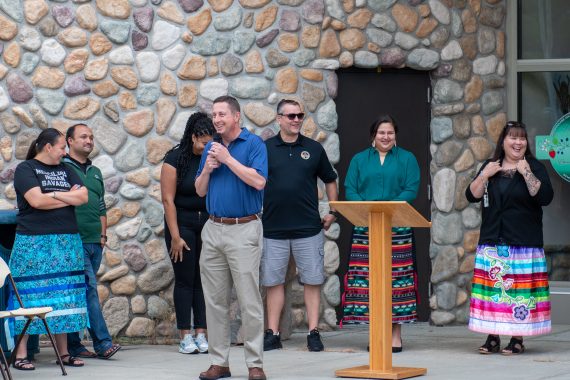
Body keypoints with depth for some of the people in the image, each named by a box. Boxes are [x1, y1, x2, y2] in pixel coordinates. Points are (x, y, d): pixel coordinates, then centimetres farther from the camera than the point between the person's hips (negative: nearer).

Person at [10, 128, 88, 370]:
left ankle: (63, 352, 10)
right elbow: (36, 200, -16)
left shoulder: (64, 170, 16)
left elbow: (83, 197, 4)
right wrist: (68, 197, -5)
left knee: (64, 297, 5)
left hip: (66, 242, 6)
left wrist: (53, 195, -9)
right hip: (34, 242, -6)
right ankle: (21, 354, -3)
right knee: (29, 297, -6)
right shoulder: (26, 169, -2)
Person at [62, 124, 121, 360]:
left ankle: (73, 344, 13)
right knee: (89, 289, -13)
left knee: (84, 291, 8)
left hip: (95, 242, 7)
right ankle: (102, 342, -16)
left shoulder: (95, 172, 20)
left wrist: (103, 234, 15)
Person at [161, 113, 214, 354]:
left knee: (204, 279, 2)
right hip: (182, 223, -3)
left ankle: (201, 334, 5)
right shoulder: (175, 159, -8)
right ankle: (185, 337, 1)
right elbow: (168, 200, -9)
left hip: (208, 223, 3)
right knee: (185, 279, -2)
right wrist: (175, 236, -11)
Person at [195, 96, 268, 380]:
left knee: (249, 300, -5)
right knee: (215, 300, 7)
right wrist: (208, 168, -4)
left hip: (244, 229, -6)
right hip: (214, 229, 6)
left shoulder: (253, 144, -4)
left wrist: (228, 158, -14)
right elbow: (200, 190, 15)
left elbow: (258, 181, -17)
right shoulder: (211, 148, 13)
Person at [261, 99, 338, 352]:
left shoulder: (313, 149, 7)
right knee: (273, 282, 4)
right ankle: (272, 334, 10)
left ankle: (313, 333, 5)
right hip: (273, 228, 0)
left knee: (312, 281, 0)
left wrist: (333, 212, 9)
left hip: (308, 227, 0)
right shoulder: (265, 149, 3)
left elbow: (330, 180, 16)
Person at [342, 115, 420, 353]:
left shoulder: (407, 159, 11)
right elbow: (350, 190, 5)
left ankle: (395, 333, 0)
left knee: (396, 277, -4)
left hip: (397, 226, -1)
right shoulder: (359, 160, 14)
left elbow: (411, 190, 0)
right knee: (368, 277, -3)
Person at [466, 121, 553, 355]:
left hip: (524, 243, -3)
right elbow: (472, 196, 6)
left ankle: (517, 339, 2)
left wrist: (526, 173, -16)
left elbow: (545, 197, -11)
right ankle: (492, 338, 7)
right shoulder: (489, 166, 13)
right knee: (492, 288, 0)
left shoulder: (535, 167, 3)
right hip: (492, 241, 3)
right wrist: (485, 175, -7)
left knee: (520, 290, -5)